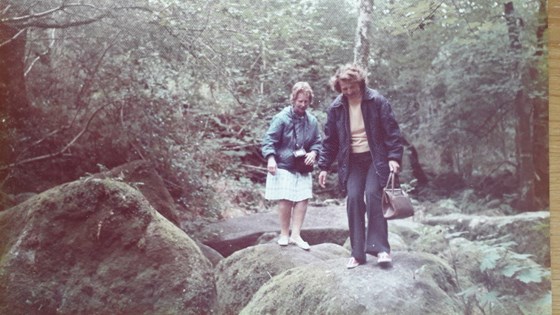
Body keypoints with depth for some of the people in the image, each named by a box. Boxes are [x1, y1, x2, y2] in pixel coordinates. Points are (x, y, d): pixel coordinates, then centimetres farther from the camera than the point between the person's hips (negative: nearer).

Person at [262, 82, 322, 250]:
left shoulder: (312, 121, 5)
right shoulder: (281, 118, -11)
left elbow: (317, 142, 15)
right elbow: (269, 140, -11)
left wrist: (313, 153, -6)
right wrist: (270, 158, -24)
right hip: (283, 166, -5)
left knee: (303, 199, 0)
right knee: (285, 200, -7)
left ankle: (295, 235, 9)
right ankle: (284, 234, 10)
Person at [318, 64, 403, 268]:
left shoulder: (377, 101, -7)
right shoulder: (336, 107, 2)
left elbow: (391, 130, -7)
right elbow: (330, 139, 8)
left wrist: (394, 156, -16)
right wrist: (324, 166, 6)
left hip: (376, 159, -3)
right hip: (352, 161, 3)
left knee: (372, 194, -19)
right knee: (354, 199, -7)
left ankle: (380, 248, -11)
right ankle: (358, 253, 0)